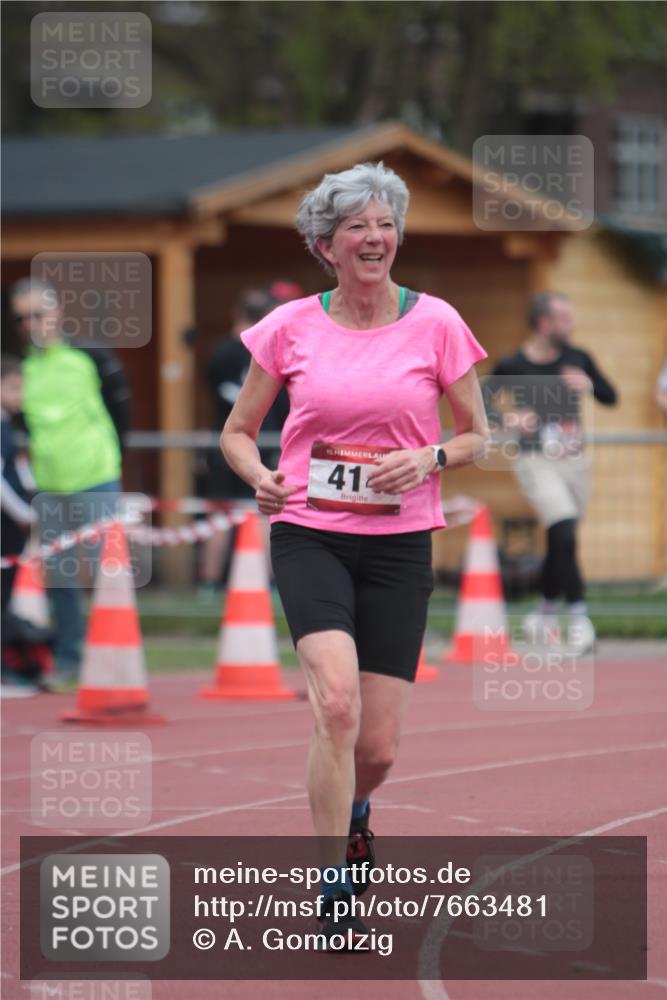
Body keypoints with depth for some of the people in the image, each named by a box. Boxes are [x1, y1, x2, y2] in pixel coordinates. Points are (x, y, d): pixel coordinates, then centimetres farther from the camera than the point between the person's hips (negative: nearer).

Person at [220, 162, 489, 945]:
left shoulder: (435, 323, 0)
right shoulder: (290, 327, 1)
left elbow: (477, 435, 9)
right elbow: (237, 430, 11)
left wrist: (428, 459, -11)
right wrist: (259, 477, -10)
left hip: (400, 543, 1)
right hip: (308, 534, -1)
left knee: (378, 747, 1)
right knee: (336, 699, -24)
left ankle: (351, 809, 40)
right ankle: (335, 898, -17)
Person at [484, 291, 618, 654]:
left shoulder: (576, 358, 4)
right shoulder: (513, 367, -10)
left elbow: (611, 397, 11)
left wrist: (589, 385, -11)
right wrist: (506, 419, -27)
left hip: (575, 462, 5)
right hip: (537, 463, -5)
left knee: (561, 545, 12)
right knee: (564, 535, -19)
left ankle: (544, 615, 29)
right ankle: (578, 618, -16)